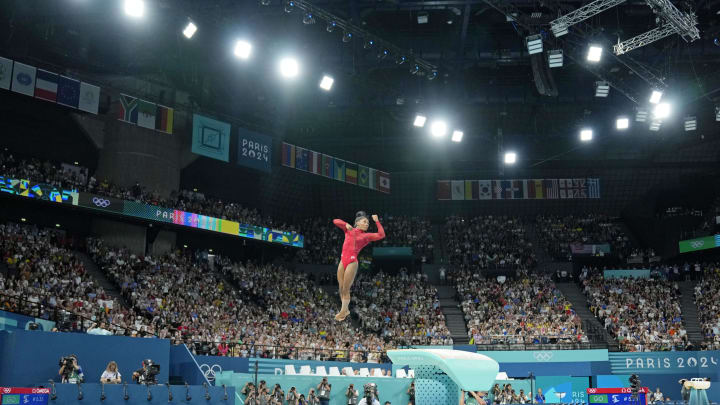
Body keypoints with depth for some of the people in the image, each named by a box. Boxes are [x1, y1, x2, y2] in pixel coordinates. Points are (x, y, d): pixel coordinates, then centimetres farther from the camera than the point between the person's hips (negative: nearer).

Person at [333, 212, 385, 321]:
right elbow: (335, 221, 11)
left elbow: (381, 235, -4)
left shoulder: (366, 236, 7)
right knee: (341, 288, 9)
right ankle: (346, 309, 24)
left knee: (346, 289, 0)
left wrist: (377, 221, -1)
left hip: (352, 262, -3)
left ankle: (343, 311, 15)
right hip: (343, 260, 4)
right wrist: (346, 224, -5)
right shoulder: (349, 230, 14)